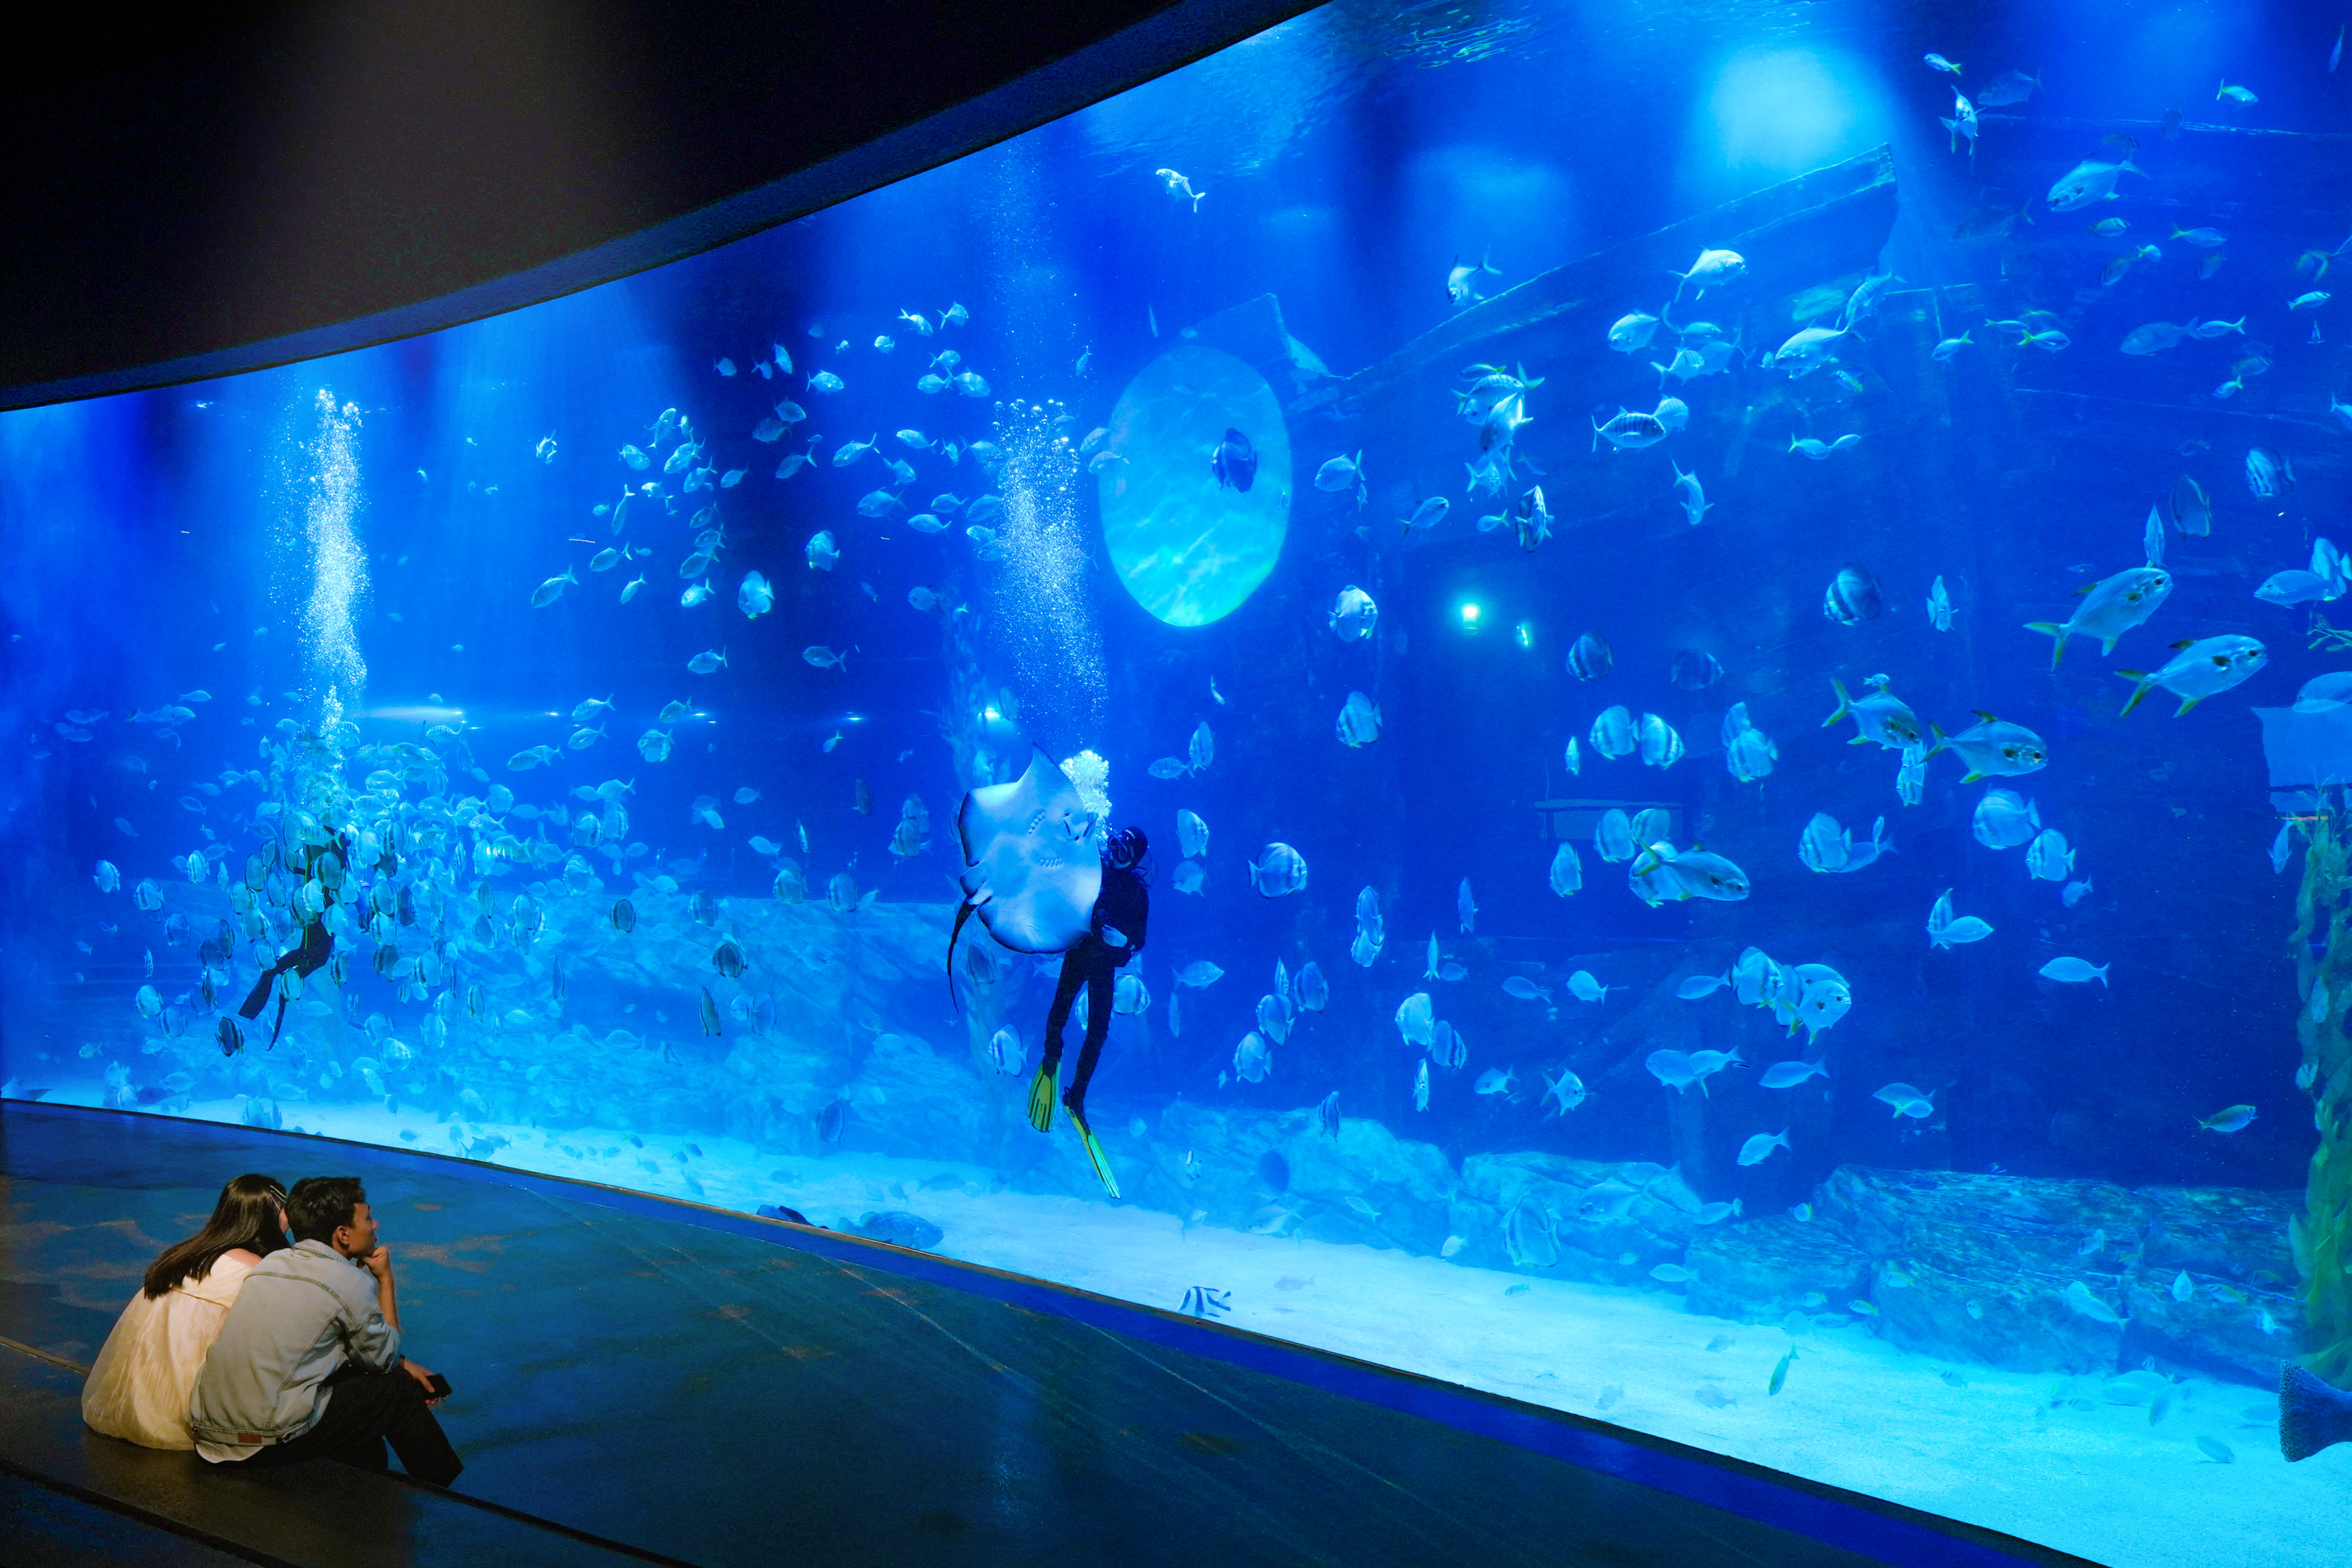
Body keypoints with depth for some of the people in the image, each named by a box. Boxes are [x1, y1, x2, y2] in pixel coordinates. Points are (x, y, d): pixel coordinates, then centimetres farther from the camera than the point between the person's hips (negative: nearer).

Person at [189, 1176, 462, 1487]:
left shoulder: (271, 1263, 12)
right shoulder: (350, 1282, -11)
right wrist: (385, 1278, 12)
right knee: (397, 1388, 8)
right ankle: (441, 1494, 25)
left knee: (354, 1372, 25)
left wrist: (401, 1363, 23)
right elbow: (383, 1358, 6)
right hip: (271, 1445, -8)